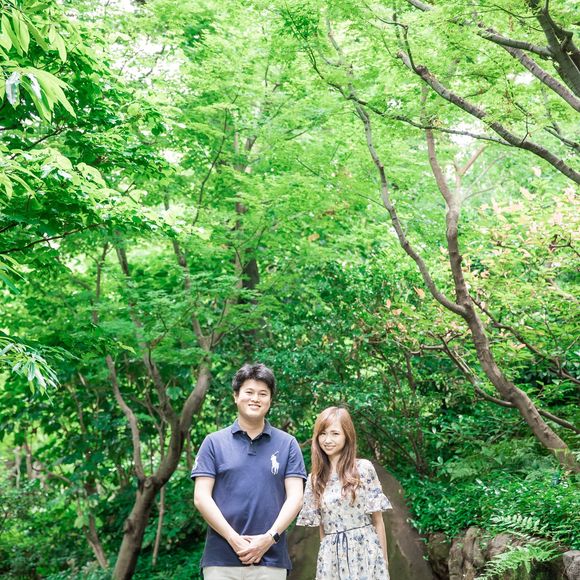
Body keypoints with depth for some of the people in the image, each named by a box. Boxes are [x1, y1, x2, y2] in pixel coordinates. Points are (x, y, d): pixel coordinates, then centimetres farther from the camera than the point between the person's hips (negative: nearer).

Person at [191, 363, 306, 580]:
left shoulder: (287, 444, 8)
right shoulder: (214, 442, 7)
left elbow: (295, 498, 3)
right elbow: (201, 497, 0)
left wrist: (270, 537, -11)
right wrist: (233, 538, -10)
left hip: (271, 560, 1)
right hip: (221, 560, 0)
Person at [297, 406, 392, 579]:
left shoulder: (364, 468, -4)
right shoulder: (314, 480, 5)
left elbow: (377, 520, -1)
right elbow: (321, 527, 10)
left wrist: (384, 560, 1)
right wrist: (325, 557, 7)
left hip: (365, 551, -2)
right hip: (332, 558, 2)